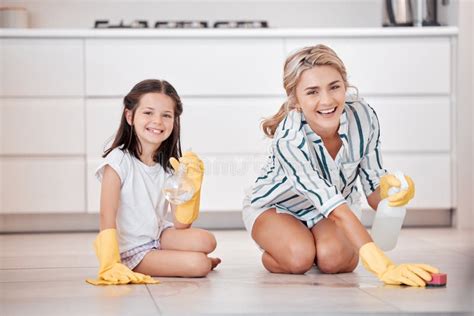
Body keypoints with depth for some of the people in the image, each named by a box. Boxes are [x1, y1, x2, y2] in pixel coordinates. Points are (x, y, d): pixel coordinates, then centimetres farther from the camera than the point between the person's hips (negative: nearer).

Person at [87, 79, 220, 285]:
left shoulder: (171, 164, -2)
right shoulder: (119, 160, -18)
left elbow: (181, 226, -4)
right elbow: (107, 216, -22)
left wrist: (190, 186, -18)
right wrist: (110, 266, -31)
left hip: (160, 235, 6)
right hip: (131, 251, -6)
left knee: (206, 241, -22)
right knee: (199, 265, -23)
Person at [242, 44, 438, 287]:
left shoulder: (363, 117, -28)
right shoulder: (288, 139, -39)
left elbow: (374, 195, -20)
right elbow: (335, 209, -45)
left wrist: (390, 184, -46)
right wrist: (383, 267, -55)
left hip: (339, 201, 2)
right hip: (275, 206, -2)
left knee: (333, 259, -27)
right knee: (299, 258, -30)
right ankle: (272, 256, 6)